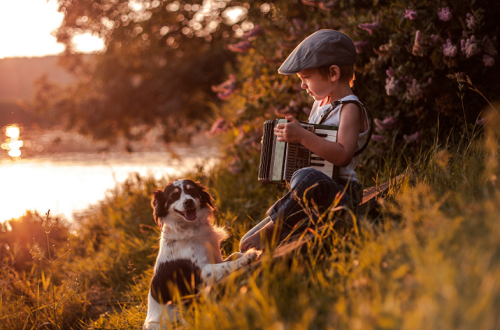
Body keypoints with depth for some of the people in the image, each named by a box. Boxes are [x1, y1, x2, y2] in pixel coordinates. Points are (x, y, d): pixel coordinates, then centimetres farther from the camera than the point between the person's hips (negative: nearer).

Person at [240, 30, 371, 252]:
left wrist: (302, 136, -31)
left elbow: (342, 155, -26)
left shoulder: (350, 109, -9)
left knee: (306, 178, -42)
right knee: (248, 245, 0)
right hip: (313, 199, 9)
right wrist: (293, 132, 12)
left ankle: (271, 230, -27)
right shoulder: (320, 104, 18)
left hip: (340, 192, -9)